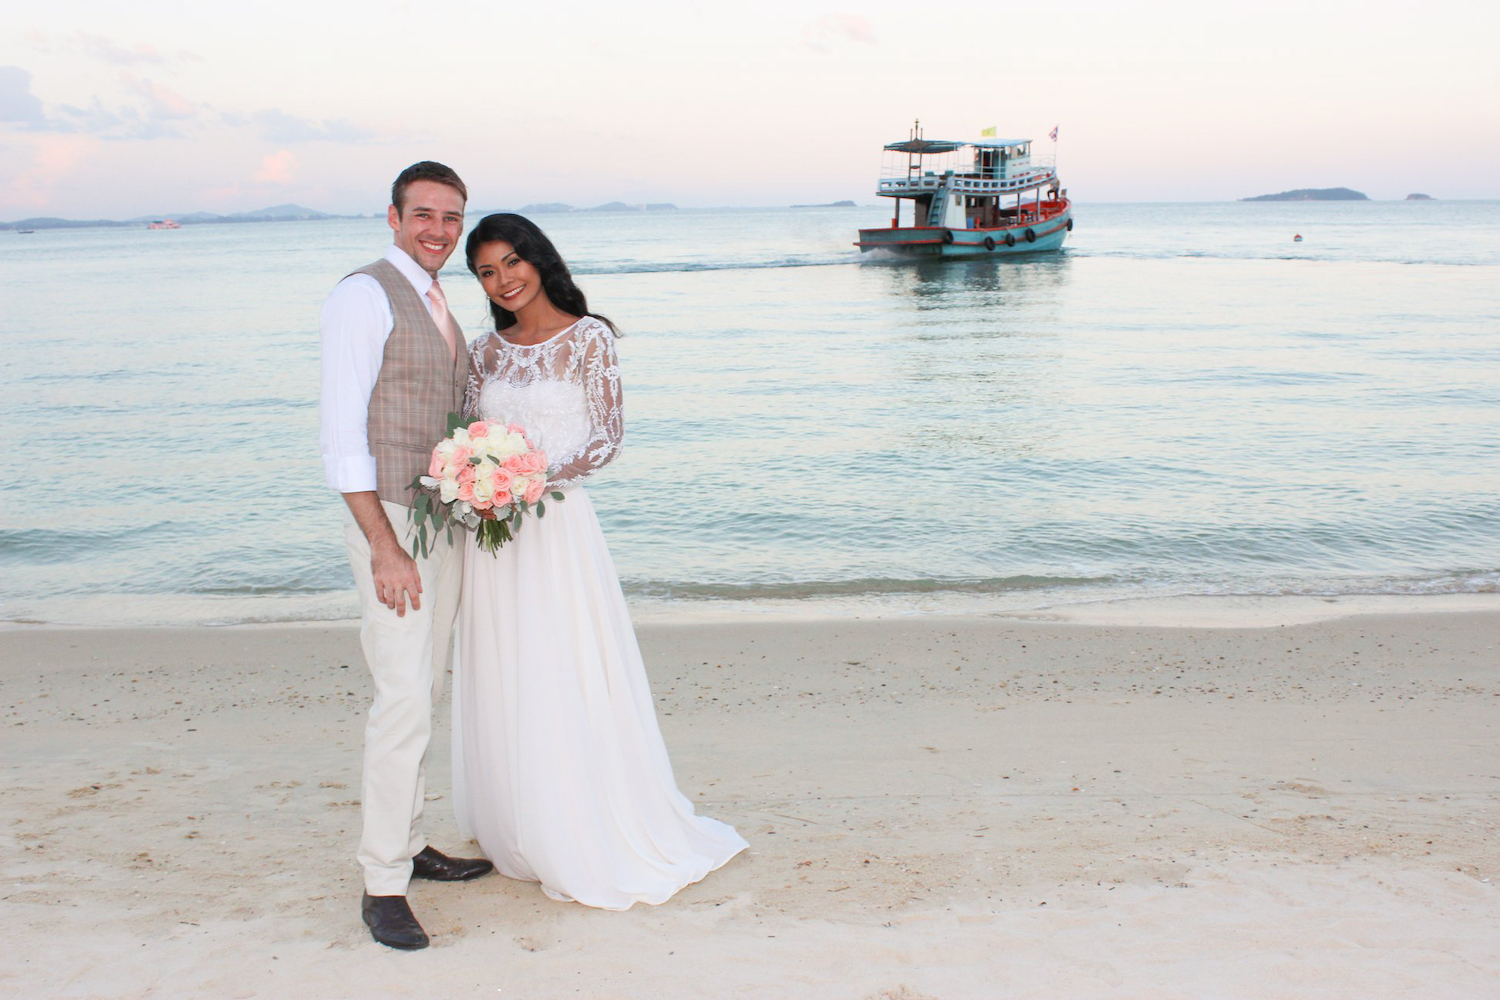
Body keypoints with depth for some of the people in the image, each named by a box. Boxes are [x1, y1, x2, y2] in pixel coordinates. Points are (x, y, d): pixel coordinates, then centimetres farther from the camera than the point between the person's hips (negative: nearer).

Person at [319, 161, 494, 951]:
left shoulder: (437, 305, 15)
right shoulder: (364, 295, -11)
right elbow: (342, 433, -17)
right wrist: (384, 549, -22)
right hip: (391, 523, -9)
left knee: (424, 692, 14)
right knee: (403, 697, -11)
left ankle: (407, 845, 26)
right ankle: (382, 884, -1)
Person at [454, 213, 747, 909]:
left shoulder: (587, 338, -4)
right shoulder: (485, 351, 11)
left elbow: (607, 436, -9)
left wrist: (538, 478, -21)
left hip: (555, 524, -5)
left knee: (563, 686, -2)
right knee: (502, 686, 11)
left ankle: (594, 843, 13)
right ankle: (517, 831, 26)